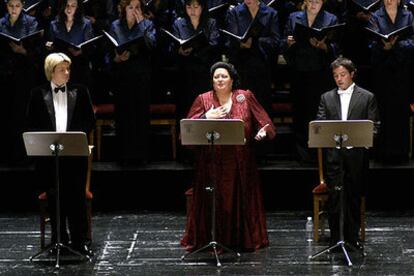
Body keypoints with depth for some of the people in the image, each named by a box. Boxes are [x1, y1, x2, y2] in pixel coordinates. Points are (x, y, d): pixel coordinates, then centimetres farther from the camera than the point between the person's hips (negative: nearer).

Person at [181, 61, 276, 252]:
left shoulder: (246, 97, 6)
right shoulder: (203, 100, 4)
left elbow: (263, 121, 4)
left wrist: (263, 132, -16)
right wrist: (206, 118, -16)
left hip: (239, 163, 1)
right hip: (212, 163, -1)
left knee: (240, 200, 6)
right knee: (213, 202, 0)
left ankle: (243, 240, 15)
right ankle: (209, 241, 8)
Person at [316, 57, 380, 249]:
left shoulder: (367, 97, 6)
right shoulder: (326, 98, 12)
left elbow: (374, 126, 5)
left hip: (356, 154, -1)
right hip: (333, 155, 1)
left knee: (354, 197, 5)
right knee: (333, 196, -2)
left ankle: (352, 237, 13)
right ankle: (334, 238, 3)